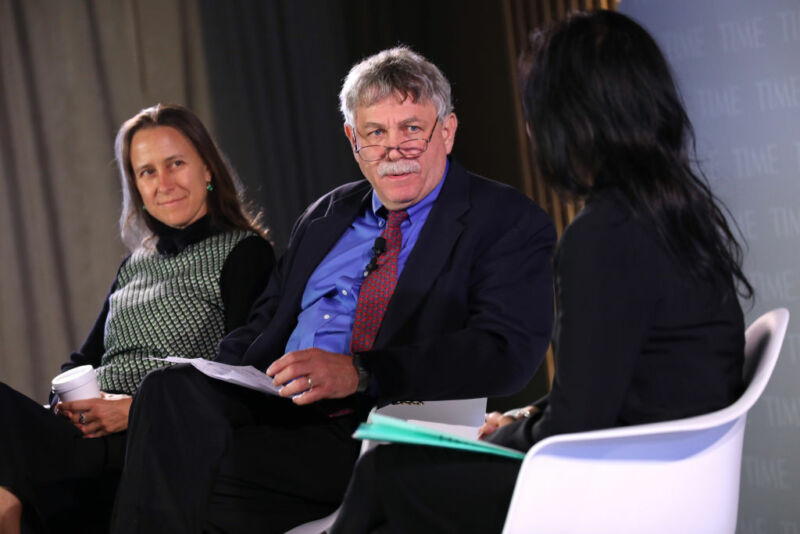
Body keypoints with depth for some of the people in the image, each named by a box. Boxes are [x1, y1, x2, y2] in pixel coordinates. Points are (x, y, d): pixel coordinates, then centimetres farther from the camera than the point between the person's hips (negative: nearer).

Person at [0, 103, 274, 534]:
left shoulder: (244, 253, 4)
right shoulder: (136, 264, 27)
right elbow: (83, 360, 24)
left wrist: (138, 409, -15)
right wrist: (67, 403, 0)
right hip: (90, 432, 6)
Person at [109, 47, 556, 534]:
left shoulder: (510, 223, 2)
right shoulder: (324, 217, 23)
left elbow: (508, 349, -12)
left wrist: (359, 372, -24)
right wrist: (208, 384, -1)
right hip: (272, 410, 6)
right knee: (171, 388, -27)